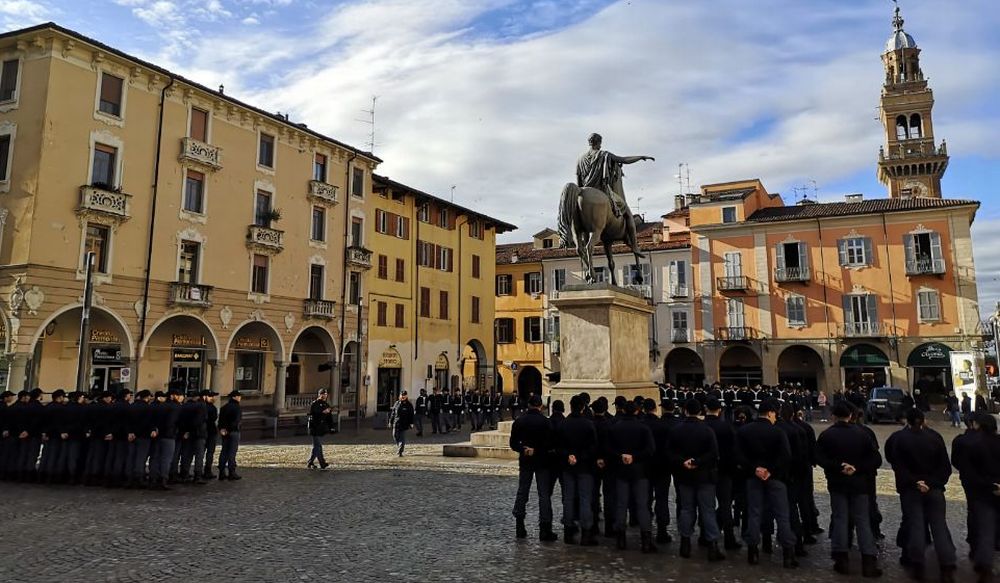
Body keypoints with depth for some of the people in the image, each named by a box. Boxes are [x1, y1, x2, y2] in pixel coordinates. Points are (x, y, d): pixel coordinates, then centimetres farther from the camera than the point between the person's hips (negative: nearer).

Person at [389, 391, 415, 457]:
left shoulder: (409, 405, 2)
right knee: (395, 436, 6)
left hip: (404, 424, -3)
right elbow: (393, 413, 11)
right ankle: (399, 446, 30)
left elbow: (411, 415, 2)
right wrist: (390, 421, 9)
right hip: (396, 423, 3)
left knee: (402, 438, -4)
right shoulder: (397, 403, 8)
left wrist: (411, 423, -4)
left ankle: (400, 451, -1)